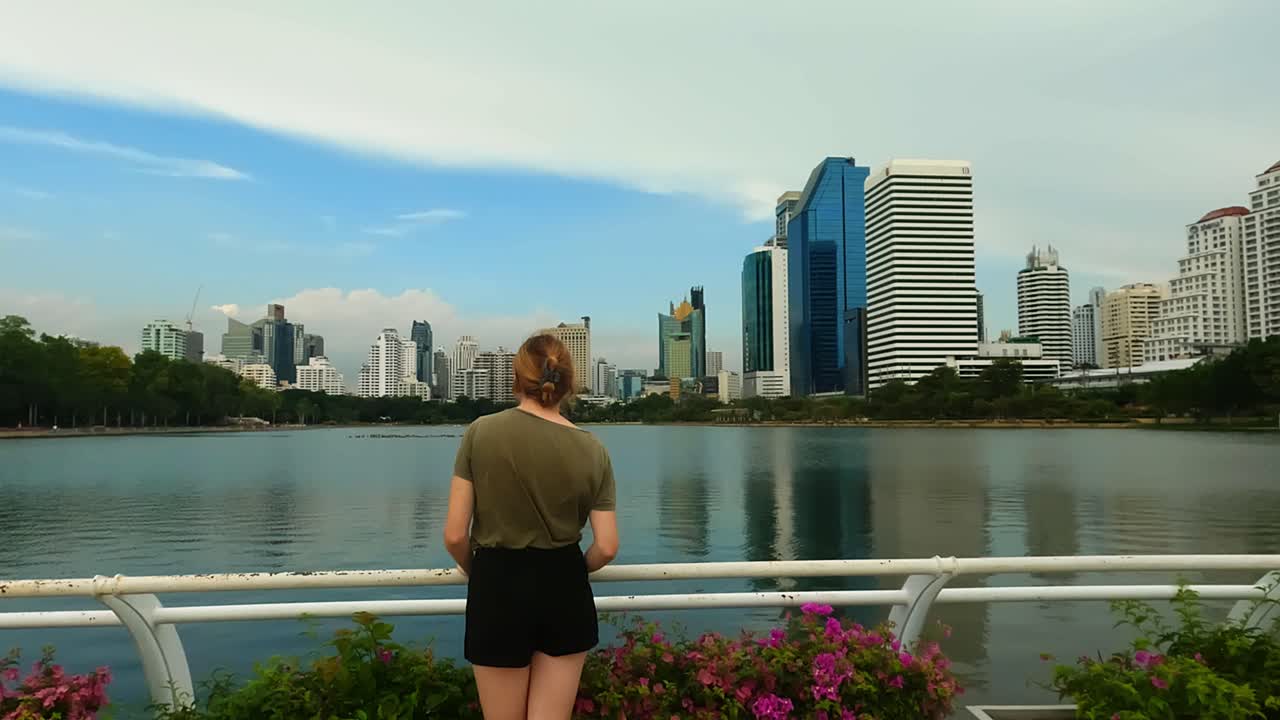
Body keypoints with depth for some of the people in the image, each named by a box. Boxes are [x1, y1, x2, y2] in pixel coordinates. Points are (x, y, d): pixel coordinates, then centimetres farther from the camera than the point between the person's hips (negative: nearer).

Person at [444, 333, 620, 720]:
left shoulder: (481, 432, -10)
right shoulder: (592, 450, -5)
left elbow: (455, 535, -10)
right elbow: (607, 547, -5)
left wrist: (477, 572, 11)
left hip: (498, 588, -1)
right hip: (565, 591, 2)